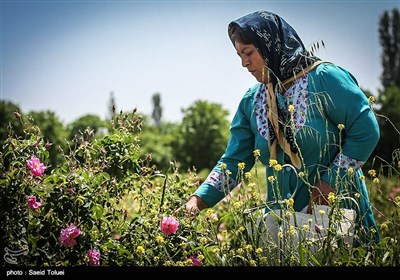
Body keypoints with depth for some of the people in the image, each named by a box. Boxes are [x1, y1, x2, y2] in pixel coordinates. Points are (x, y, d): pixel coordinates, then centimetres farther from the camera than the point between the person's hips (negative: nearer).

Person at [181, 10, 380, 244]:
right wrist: (198, 200, -13)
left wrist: (330, 182, -18)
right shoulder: (251, 102, 4)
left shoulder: (323, 78, -12)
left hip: (339, 210, -4)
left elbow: (366, 130, -13)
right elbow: (233, 161, 1)